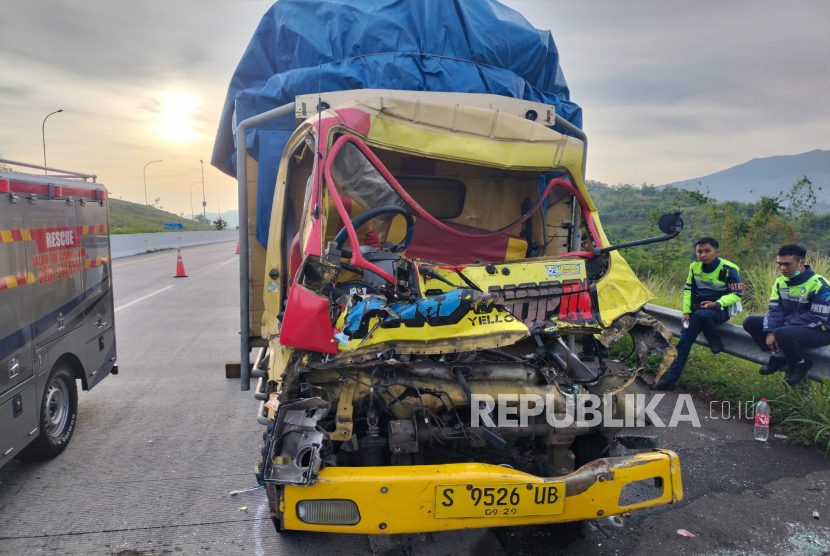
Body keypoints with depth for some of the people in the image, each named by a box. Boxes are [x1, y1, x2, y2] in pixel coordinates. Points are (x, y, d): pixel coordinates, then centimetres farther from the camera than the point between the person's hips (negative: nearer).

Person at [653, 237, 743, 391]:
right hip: (699, 309, 5)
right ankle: (671, 377, -11)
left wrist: (717, 304, -24)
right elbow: (688, 290, 11)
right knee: (684, 340, -12)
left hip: (720, 310, -5)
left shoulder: (728, 269, -13)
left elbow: (737, 294, -9)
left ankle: (714, 340, -9)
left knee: (701, 315, -40)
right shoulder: (694, 267, 3)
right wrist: (686, 312, 1)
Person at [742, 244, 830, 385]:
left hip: (818, 331, -7)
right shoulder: (781, 281, 2)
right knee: (750, 322, -5)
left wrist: (785, 326, -26)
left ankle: (800, 364, -7)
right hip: (788, 325, 7)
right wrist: (770, 332, -16)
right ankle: (779, 357, -1)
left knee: (782, 333, -37)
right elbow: (775, 309, 0)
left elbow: (817, 318, -22)